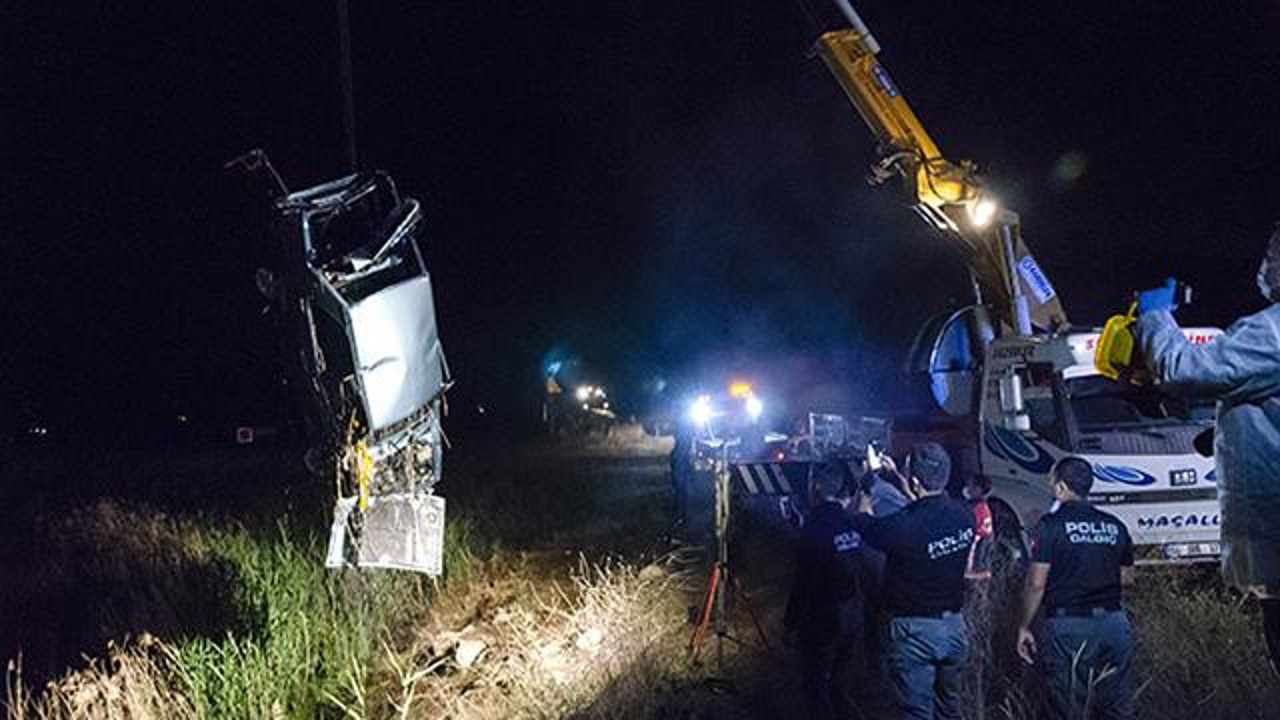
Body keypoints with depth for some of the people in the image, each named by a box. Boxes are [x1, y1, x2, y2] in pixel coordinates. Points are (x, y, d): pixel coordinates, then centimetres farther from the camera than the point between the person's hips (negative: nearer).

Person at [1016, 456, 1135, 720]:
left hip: (1069, 627, -5)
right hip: (1114, 623, 5)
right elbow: (1127, 577, 18)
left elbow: (1036, 583, -10)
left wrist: (1024, 627, -1)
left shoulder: (1051, 525, -8)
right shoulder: (1114, 525, 9)